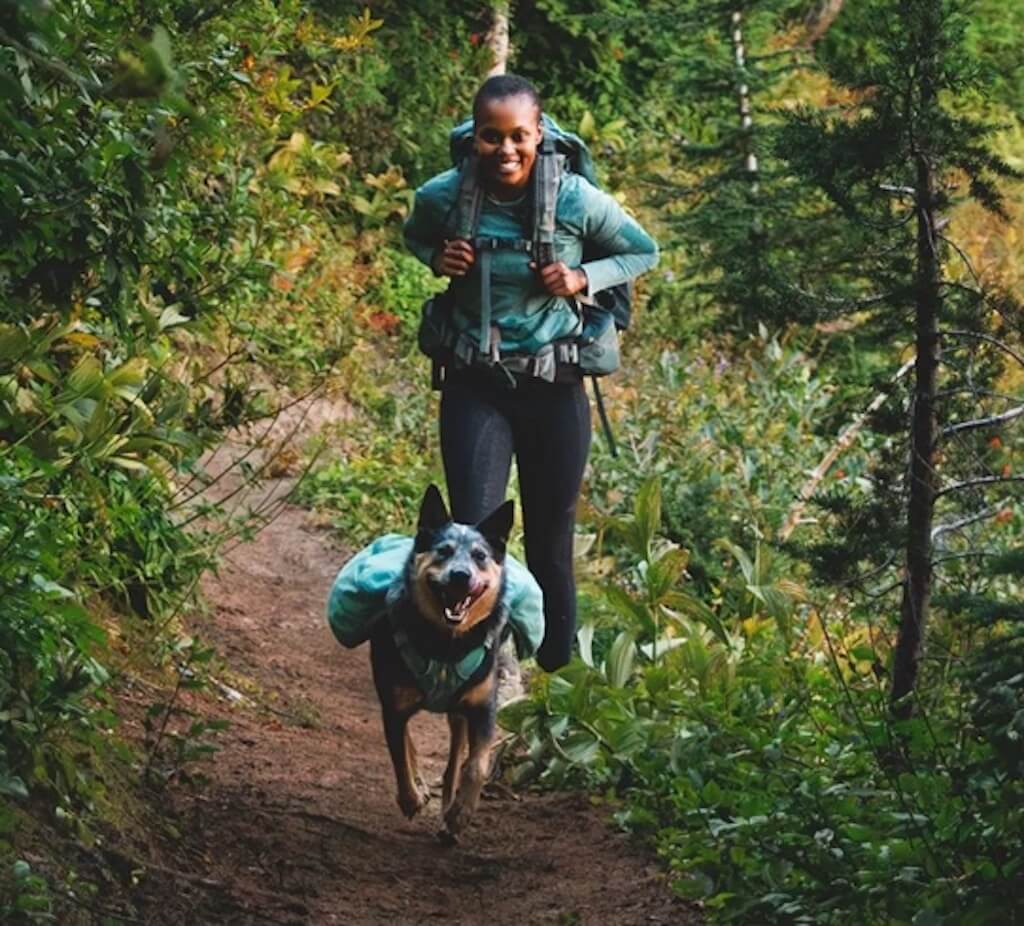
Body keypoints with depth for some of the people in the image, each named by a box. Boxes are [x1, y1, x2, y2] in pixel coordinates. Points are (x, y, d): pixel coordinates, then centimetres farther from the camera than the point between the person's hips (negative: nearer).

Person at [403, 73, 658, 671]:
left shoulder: (577, 200, -14)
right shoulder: (444, 197, -9)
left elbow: (644, 253, 3)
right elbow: (416, 237, 15)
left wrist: (584, 278, -14)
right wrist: (438, 258, -8)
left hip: (556, 387, 0)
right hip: (474, 387, 0)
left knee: (552, 540, 12)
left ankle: (560, 670, 29)